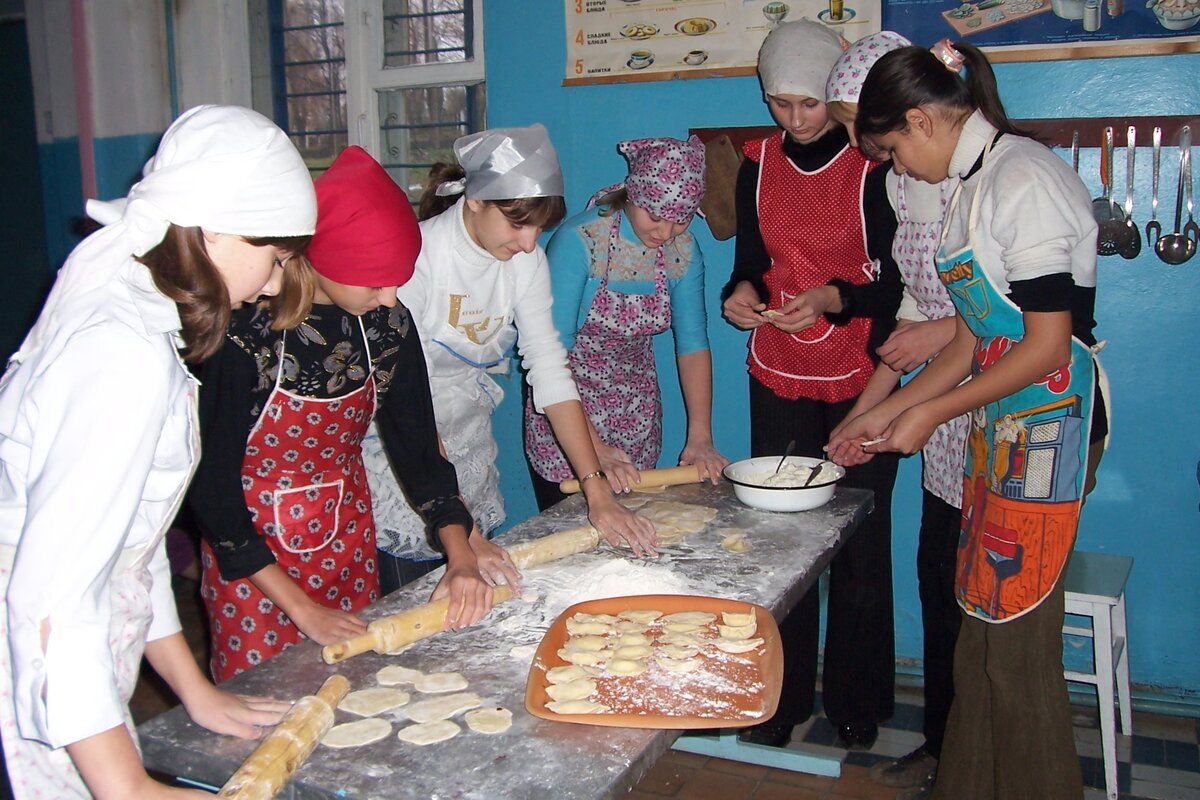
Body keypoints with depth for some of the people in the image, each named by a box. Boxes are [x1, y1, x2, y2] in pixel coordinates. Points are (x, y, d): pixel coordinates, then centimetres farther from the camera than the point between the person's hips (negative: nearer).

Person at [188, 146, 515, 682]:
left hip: (348, 540, 4)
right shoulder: (244, 334, -24)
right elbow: (212, 487, -19)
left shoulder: (386, 322, -9)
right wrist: (300, 607, -18)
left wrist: (461, 558, -13)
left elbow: (416, 445, -1)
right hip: (254, 558, -4)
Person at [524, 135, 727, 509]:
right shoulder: (581, 240, -23)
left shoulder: (683, 249, -6)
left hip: (638, 418, 5)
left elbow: (693, 342, -3)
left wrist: (700, 437, -13)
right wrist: (594, 447, -29)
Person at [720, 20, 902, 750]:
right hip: (779, 378, 4)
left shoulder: (872, 165, -8)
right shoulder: (759, 162, 5)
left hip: (859, 381, -3)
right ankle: (782, 698, 19)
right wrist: (742, 290, -11)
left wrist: (835, 299, -24)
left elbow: (896, 283, -7)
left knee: (860, 540, 3)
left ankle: (856, 703, 20)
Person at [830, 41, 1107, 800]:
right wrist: (886, 413, 16)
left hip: (1050, 423, -9)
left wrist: (931, 414, -10)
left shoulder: (1023, 179, -15)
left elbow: (1047, 345, -18)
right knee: (983, 627, 14)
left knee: (1017, 640, -2)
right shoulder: (978, 180, 14)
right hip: (1003, 424, 9)